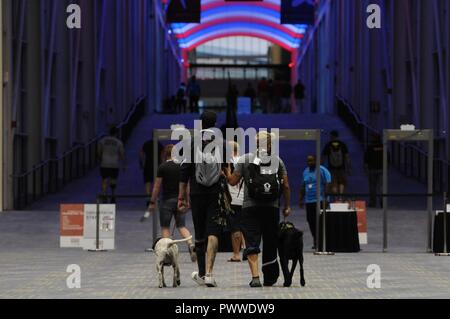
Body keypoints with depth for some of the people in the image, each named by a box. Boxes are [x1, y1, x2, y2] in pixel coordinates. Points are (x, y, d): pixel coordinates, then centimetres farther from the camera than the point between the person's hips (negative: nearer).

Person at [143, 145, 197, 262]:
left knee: (165, 227, 5)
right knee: (182, 226, 9)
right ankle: (191, 244, -14)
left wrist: (152, 202, 2)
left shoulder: (162, 167, -6)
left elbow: (157, 186, -5)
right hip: (180, 199, 3)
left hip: (167, 200, -3)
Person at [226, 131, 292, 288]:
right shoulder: (277, 160, 5)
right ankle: (269, 277, 25)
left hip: (250, 207, -2)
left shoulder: (245, 159, 1)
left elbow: (232, 181, 2)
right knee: (270, 242, 14)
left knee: (252, 244, -4)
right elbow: (286, 186, 4)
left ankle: (255, 276, -20)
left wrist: (226, 170, 20)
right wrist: (287, 206, 13)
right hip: (272, 209, 2)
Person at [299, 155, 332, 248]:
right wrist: (301, 199, 19)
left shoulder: (322, 170, -4)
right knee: (311, 221, 4)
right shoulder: (305, 172, 16)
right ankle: (316, 241, 11)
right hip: (309, 201, 6)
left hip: (320, 201, -6)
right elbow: (303, 187, 22)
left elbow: (328, 184, -9)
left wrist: (325, 197, -17)